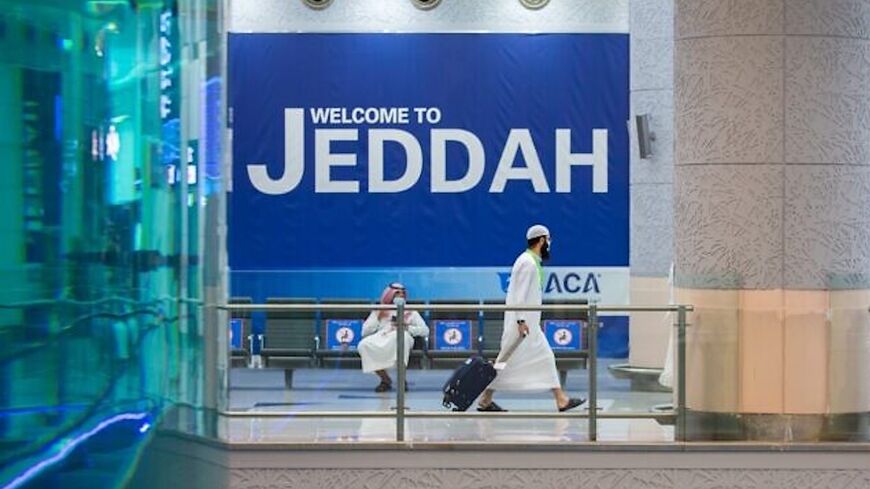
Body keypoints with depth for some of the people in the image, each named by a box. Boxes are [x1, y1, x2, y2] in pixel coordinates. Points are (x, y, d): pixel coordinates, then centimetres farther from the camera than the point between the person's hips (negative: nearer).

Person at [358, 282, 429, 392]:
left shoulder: (410, 312, 27)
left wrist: (407, 327, -2)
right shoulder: (379, 312, 27)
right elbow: (365, 332, 16)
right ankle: (385, 379, -16)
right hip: (381, 339, 1)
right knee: (363, 345, -33)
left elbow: (425, 331, 13)